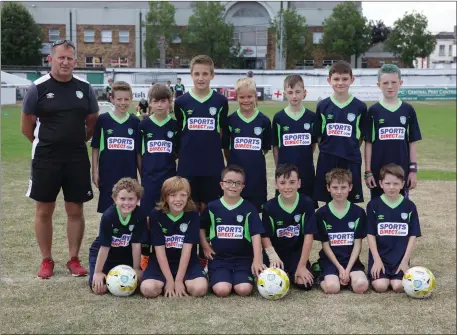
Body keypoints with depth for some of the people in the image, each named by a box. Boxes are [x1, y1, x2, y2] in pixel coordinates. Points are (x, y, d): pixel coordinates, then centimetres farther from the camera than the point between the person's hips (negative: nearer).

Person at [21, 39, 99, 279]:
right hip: (45, 159, -2)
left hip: (78, 159, 2)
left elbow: (93, 122, 13)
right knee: (43, 210, 5)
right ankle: (46, 260, 19)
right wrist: (48, 144, 6)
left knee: (75, 210, 6)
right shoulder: (38, 88, -6)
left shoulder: (85, 89, 3)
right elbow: (26, 126, 0)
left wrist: (75, 142, 9)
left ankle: (74, 259, 19)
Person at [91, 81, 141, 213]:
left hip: (129, 174, 2)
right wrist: (95, 171, -2)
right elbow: (95, 148, 2)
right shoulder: (103, 120, -3)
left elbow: (139, 151, 7)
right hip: (108, 174, -1)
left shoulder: (135, 122, 2)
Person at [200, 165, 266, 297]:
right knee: (222, 290, -23)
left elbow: (256, 235, -7)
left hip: (243, 258, 0)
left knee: (244, 290, -23)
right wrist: (205, 247, 5)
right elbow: (201, 228, 17)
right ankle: (215, 277, 11)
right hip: (219, 258, 0)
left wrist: (257, 260, -17)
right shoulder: (212, 207, 3)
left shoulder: (249, 208, -1)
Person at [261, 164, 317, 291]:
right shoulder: (269, 207, -9)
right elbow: (265, 236, -3)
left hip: (297, 251, 0)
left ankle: (291, 273, 12)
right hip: (276, 252, 0)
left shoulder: (307, 204, -12)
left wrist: (302, 266, -17)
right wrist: (273, 256, -22)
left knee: (305, 283, -22)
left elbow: (308, 236, -13)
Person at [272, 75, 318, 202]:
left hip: (306, 170, 1)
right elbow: (275, 146, 3)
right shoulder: (278, 117, -2)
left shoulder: (312, 117, 0)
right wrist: (277, 168, 2)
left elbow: (313, 143, 9)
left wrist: (304, 159, 4)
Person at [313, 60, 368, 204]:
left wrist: (350, 149, 0)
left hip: (351, 162, -1)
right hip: (327, 161, 1)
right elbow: (318, 135, 8)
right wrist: (327, 149, 1)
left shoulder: (360, 107, -1)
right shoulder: (323, 106, 2)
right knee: (329, 202, 7)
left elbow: (362, 136, 6)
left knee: (350, 202, 4)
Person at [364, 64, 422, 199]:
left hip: (402, 169, 1)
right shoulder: (373, 111, -2)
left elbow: (412, 142, 4)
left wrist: (413, 169, 0)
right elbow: (368, 143, -1)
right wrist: (368, 171, -4)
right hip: (378, 170, -1)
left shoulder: (408, 110, 2)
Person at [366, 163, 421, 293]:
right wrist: (377, 260, -9)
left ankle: (395, 276, 15)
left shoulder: (409, 206, 1)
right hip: (379, 256, -1)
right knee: (380, 286, -19)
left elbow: (413, 236, 2)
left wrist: (405, 261, -6)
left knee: (398, 286, -17)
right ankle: (375, 274, 13)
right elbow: (371, 234, -1)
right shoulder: (373, 205, -1)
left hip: (401, 257, 1)